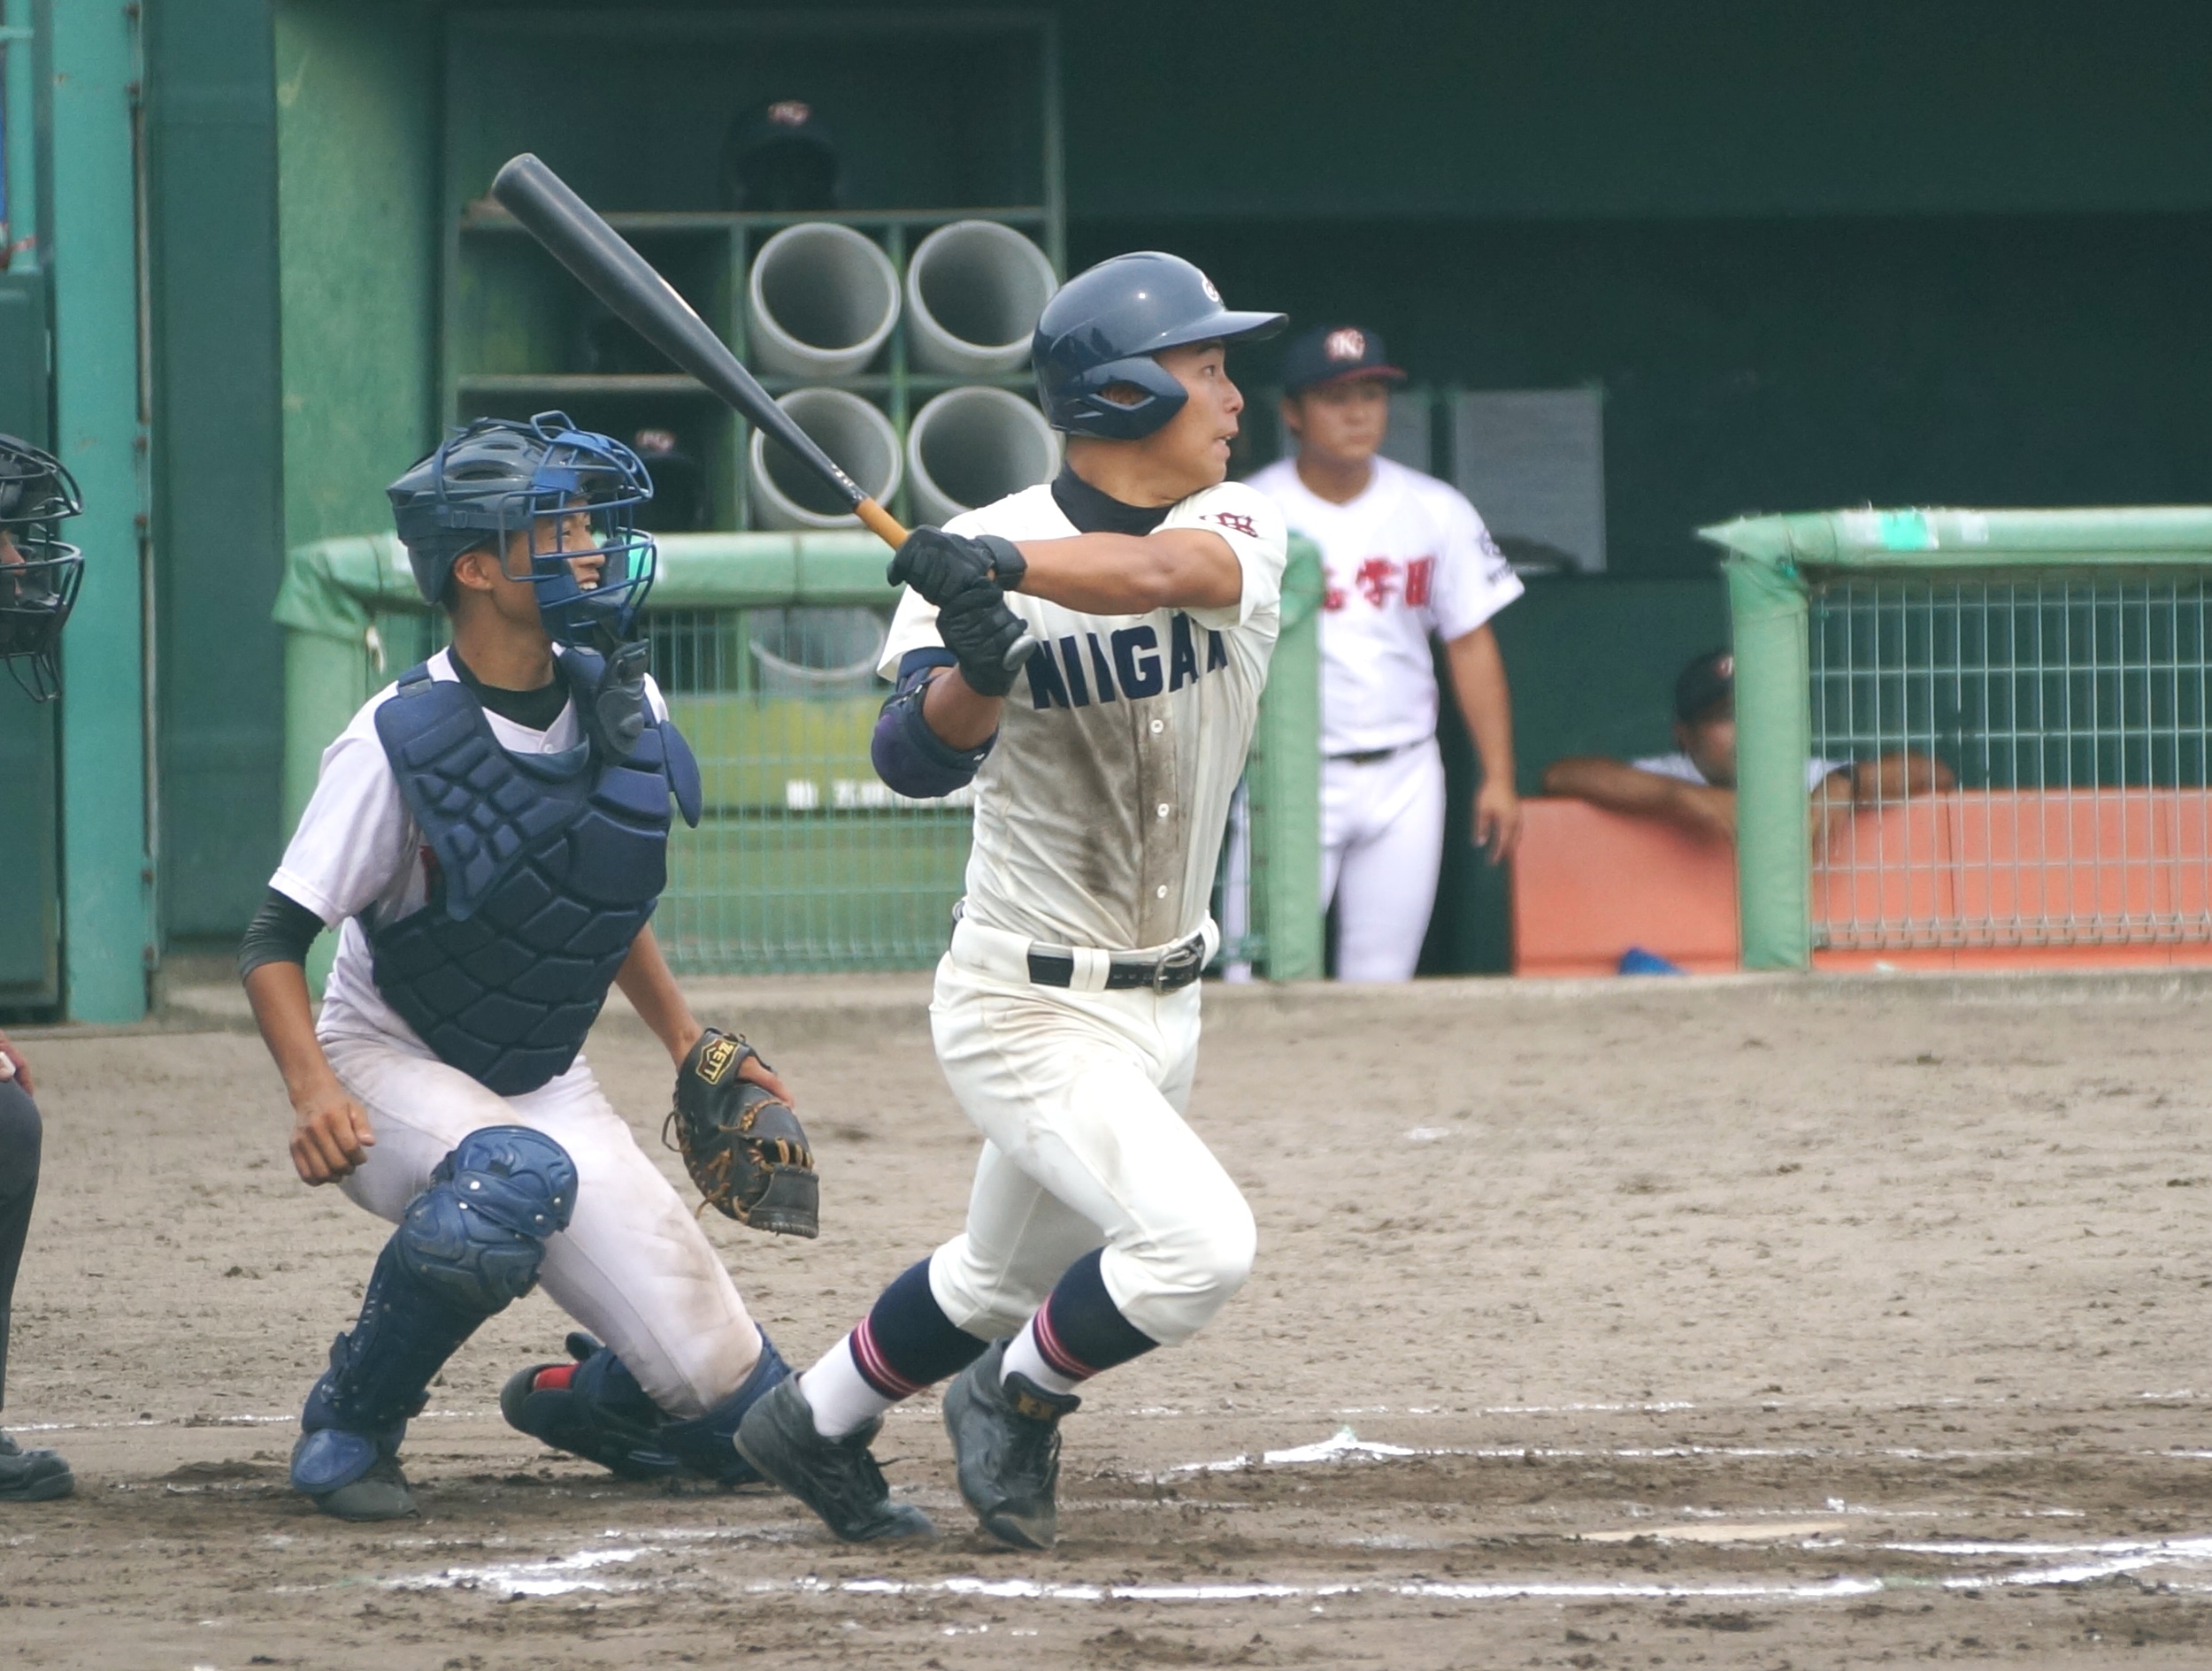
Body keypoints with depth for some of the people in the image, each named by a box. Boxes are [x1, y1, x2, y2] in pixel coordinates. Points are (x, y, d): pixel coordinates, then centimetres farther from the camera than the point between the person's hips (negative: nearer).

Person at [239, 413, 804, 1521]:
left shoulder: (626, 706, -3)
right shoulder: (400, 743, -21)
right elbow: (275, 942, -18)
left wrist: (687, 1042, 11)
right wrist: (313, 1089, -33)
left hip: (547, 1086, 5)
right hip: (392, 1068, -5)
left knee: (736, 1409, -6)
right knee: (515, 1176, -42)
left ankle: (580, 1398, 31)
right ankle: (348, 1427, -18)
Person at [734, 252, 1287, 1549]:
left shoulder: (1238, 529, -6)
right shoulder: (978, 552, -16)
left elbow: (1165, 572, -30)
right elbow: (919, 758, -26)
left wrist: (1004, 563, -47)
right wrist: (975, 671, -47)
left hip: (1162, 1001, 7)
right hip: (1032, 1007, -7)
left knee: (1007, 1278, 23)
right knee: (1200, 1244, -22)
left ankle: (815, 1429, 45)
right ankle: (1016, 1402, 4)